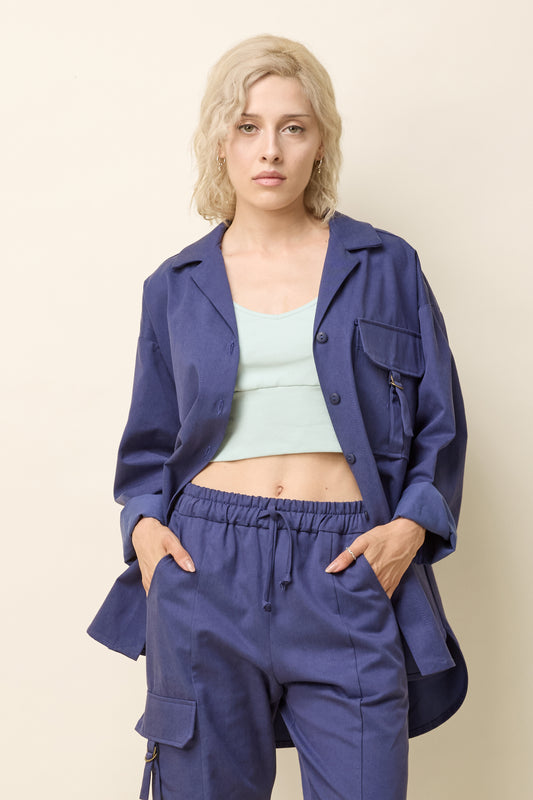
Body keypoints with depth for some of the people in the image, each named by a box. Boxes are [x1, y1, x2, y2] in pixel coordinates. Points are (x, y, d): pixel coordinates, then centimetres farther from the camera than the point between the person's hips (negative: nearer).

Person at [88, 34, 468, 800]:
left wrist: (411, 524, -7)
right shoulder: (175, 286, 10)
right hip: (207, 571, 1)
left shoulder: (386, 267, 6)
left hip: (347, 575, -1)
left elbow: (440, 428, 8)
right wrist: (145, 521, -2)